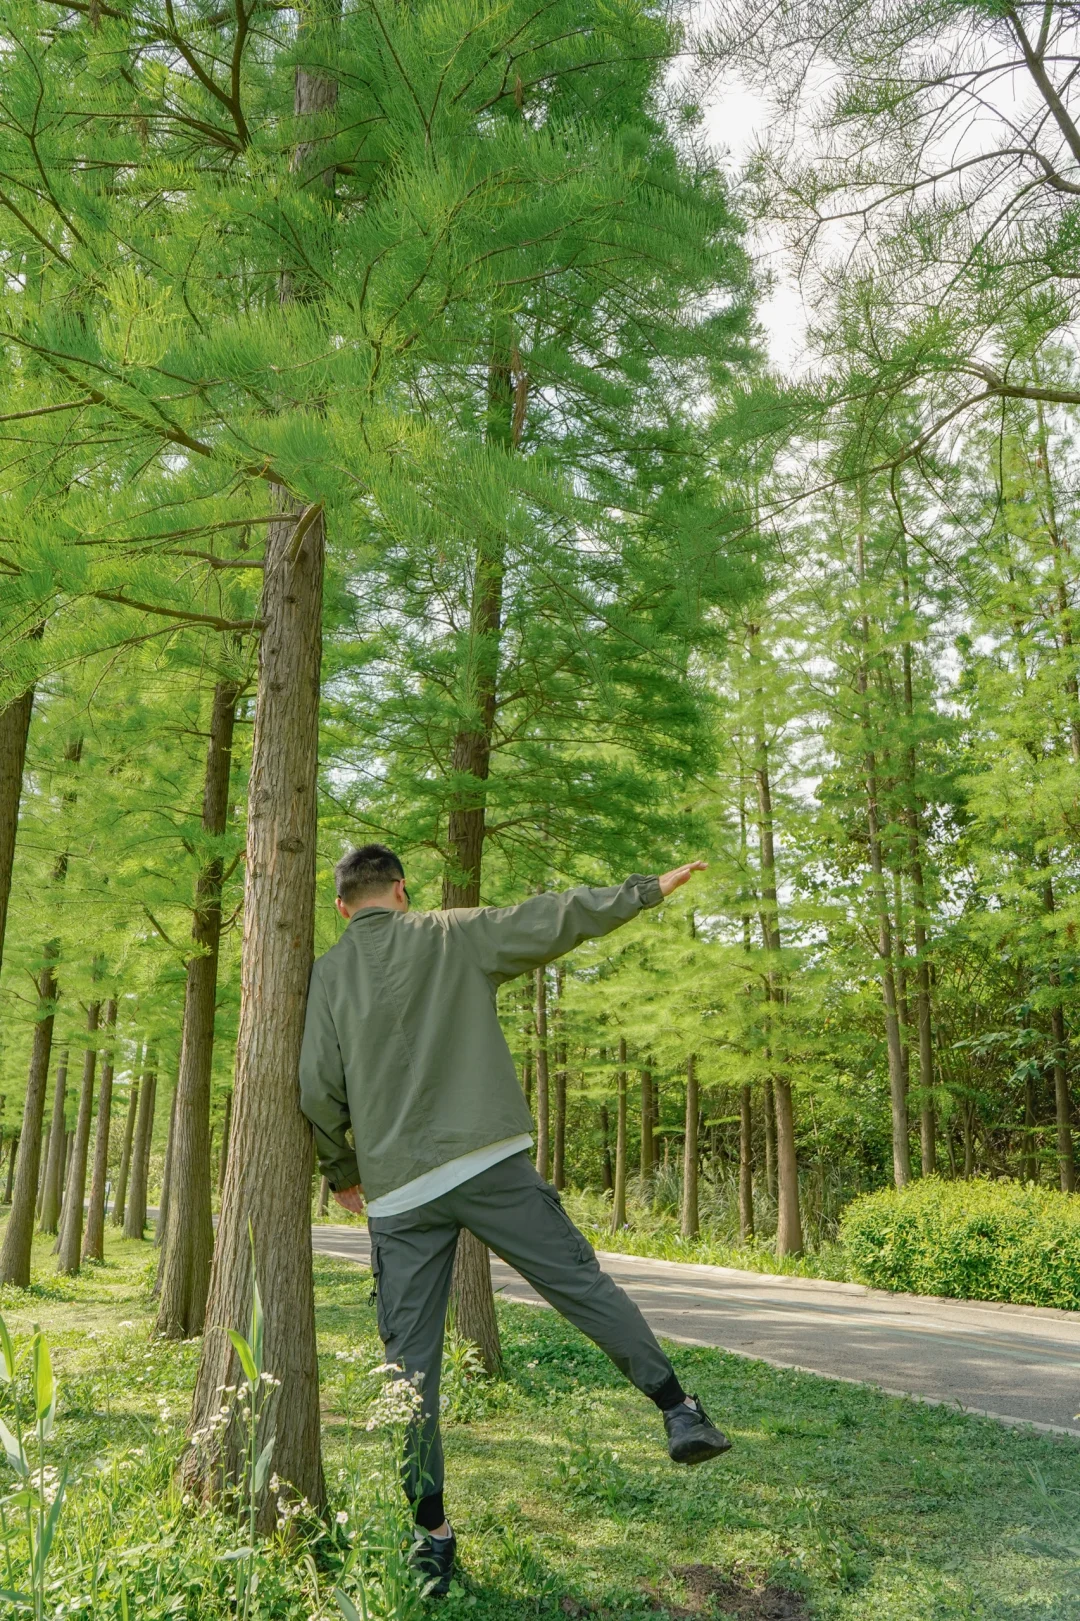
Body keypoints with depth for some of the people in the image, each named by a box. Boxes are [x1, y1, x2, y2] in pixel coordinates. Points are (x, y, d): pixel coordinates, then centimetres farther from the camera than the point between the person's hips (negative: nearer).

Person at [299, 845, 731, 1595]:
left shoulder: (329, 974, 6)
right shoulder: (452, 935, 3)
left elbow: (317, 1091, 3)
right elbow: (554, 919, 3)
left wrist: (343, 1174, 17)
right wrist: (650, 889, 12)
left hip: (398, 1193, 2)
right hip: (488, 1163, -1)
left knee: (411, 1360, 8)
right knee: (584, 1285, 9)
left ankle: (432, 1533, 13)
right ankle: (680, 1411, 11)